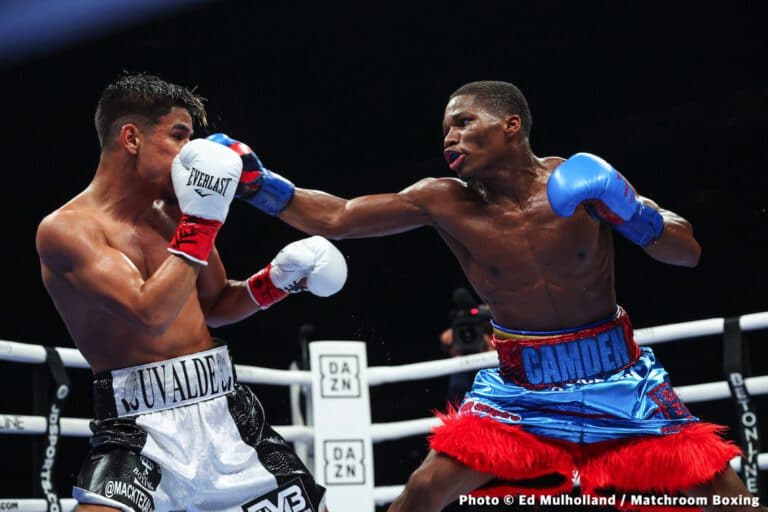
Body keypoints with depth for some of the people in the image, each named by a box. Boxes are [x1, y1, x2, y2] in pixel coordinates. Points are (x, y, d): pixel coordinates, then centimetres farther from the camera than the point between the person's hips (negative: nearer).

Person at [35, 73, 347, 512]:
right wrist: (202, 222, -17)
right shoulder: (65, 229, -10)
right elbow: (151, 315, -23)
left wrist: (278, 278, 5)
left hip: (226, 411, 6)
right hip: (140, 427, -6)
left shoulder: (177, 212, 8)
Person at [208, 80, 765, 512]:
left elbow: (690, 251, -10)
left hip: (616, 375, 0)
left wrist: (630, 215, -28)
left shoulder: (584, 179, -12)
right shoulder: (444, 202, -10)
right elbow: (336, 219, -10)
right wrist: (259, 183, -21)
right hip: (521, 385, 0)